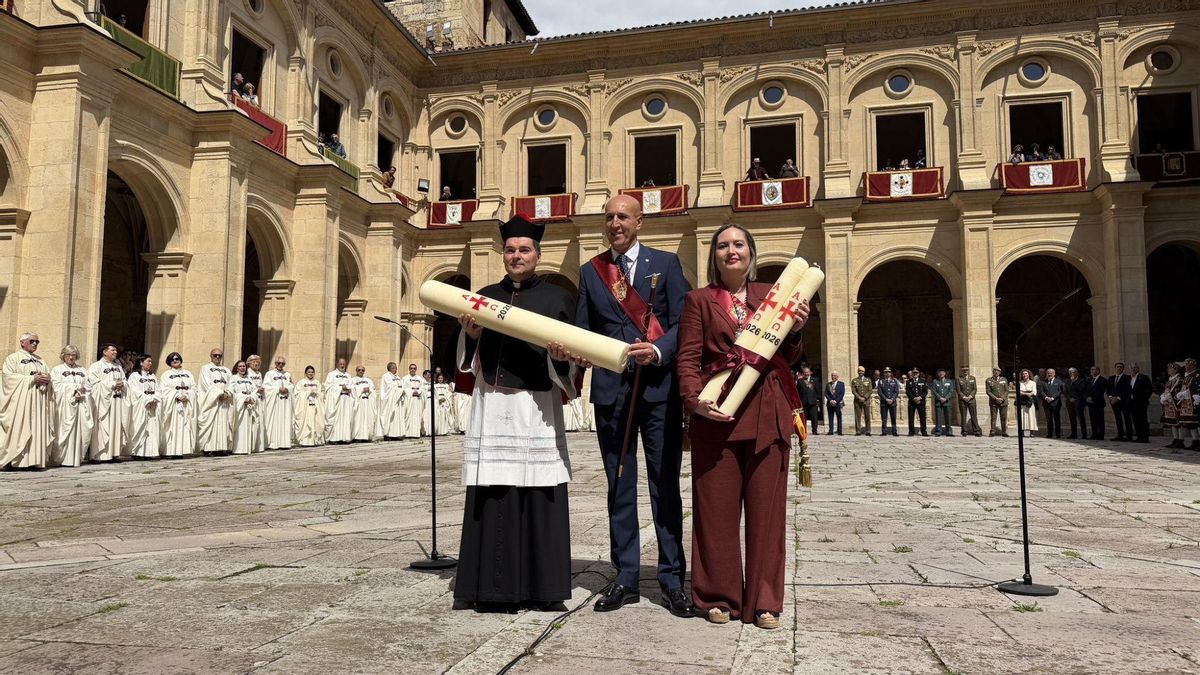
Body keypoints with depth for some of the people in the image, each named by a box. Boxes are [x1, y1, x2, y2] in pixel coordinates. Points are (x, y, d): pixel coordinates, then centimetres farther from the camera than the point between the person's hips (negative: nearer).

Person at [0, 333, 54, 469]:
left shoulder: (40, 360, 21)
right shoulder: (13, 358, 4)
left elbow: (49, 377, 18)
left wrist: (47, 379, -7)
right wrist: (32, 379, -14)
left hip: (38, 401, 5)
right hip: (20, 401, -5)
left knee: (38, 429, -2)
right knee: (19, 429, -10)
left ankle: (34, 460, -3)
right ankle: (15, 460, -9)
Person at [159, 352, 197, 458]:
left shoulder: (188, 374, 17)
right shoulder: (166, 375, 8)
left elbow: (193, 388, 8)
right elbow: (164, 390, -4)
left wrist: (186, 396, -10)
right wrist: (178, 395, -15)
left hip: (187, 404, 3)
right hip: (172, 405, -3)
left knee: (185, 427, -2)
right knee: (173, 427, -9)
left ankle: (183, 449, -3)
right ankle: (170, 451, -10)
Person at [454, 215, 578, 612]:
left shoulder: (556, 298, 7)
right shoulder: (484, 296, 15)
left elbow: (570, 357, 5)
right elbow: (469, 355, 14)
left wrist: (561, 357, -17)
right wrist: (471, 335, -7)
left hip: (536, 406, -2)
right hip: (491, 405, 2)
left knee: (539, 494, -3)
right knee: (491, 496, 0)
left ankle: (542, 585, 7)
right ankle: (492, 586, 9)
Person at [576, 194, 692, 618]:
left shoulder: (666, 264, 5)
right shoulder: (590, 272, 12)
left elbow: (682, 324, -1)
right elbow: (583, 331, 11)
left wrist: (657, 351, -19)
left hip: (659, 388, -2)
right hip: (611, 391, 2)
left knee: (666, 485, 3)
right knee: (619, 488, 8)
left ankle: (672, 578, 14)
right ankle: (626, 578, 18)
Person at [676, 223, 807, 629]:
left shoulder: (771, 296, 15)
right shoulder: (699, 300, 8)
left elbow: (787, 358, 16)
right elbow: (688, 358, 0)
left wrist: (795, 329, -3)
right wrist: (695, 399, -16)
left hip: (767, 413, 2)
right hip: (717, 414, -2)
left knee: (766, 508, 5)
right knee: (717, 508, 3)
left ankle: (764, 601, 15)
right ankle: (719, 597, 16)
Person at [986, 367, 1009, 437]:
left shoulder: (1004, 379, 11)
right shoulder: (989, 380, 5)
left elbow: (1006, 390, 7)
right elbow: (988, 391, -1)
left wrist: (1002, 398, -8)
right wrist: (996, 398, -11)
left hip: (1003, 402, 1)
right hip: (993, 402, -1)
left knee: (1004, 417, 0)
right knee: (993, 417, -3)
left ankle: (1004, 432, 7)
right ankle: (992, 432, -1)